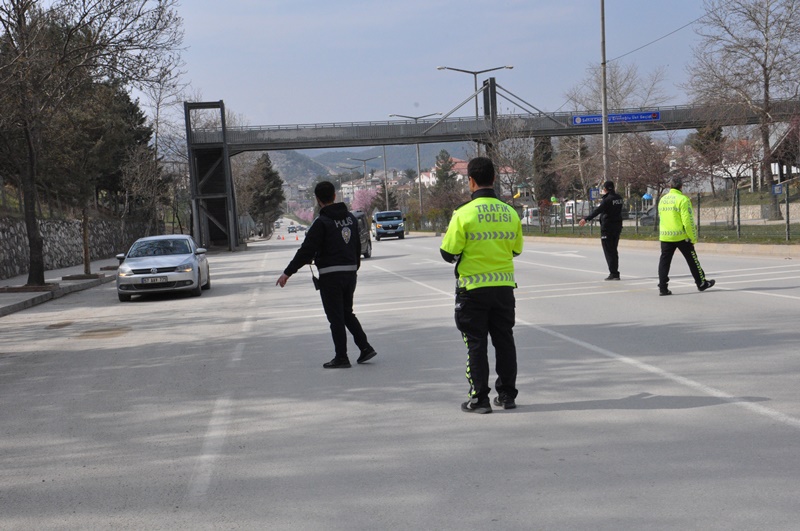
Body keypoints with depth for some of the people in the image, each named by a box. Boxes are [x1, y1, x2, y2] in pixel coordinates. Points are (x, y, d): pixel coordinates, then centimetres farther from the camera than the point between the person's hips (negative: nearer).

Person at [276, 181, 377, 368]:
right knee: (347, 313, 20)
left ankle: (341, 357, 4)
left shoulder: (321, 223, -14)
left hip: (331, 275, -7)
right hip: (350, 272, 7)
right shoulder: (350, 218, 8)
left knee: (336, 317, 1)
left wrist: (287, 273, -13)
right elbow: (357, 245, 17)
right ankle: (365, 347, 11)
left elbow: (306, 251, -16)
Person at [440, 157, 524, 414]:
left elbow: (449, 254, -11)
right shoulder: (510, 212, 0)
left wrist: (447, 241, 10)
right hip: (504, 286, 4)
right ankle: (507, 395, 18)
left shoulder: (463, 214, -13)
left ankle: (479, 398, 6)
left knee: (476, 344, 4)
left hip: (473, 289, -4)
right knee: (504, 341, 13)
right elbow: (516, 249, 10)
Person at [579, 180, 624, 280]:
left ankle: (613, 273, -7)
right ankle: (615, 273, 18)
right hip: (617, 226, 8)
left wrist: (586, 219, -31)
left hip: (607, 227, -8)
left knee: (608, 251, -3)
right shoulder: (618, 198, 7)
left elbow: (597, 211, -27)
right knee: (614, 250, 15)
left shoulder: (607, 199, -16)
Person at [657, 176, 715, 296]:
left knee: (664, 261, 5)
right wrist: (693, 238, -7)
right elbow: (688, 221, -15)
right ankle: (701, 283, 21)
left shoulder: (662, 200, 9)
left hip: (665, 237, 5)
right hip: (681, 236, -5)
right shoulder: (683, 199, -11)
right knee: (692, 260, 10)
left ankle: (663, 288, -1)